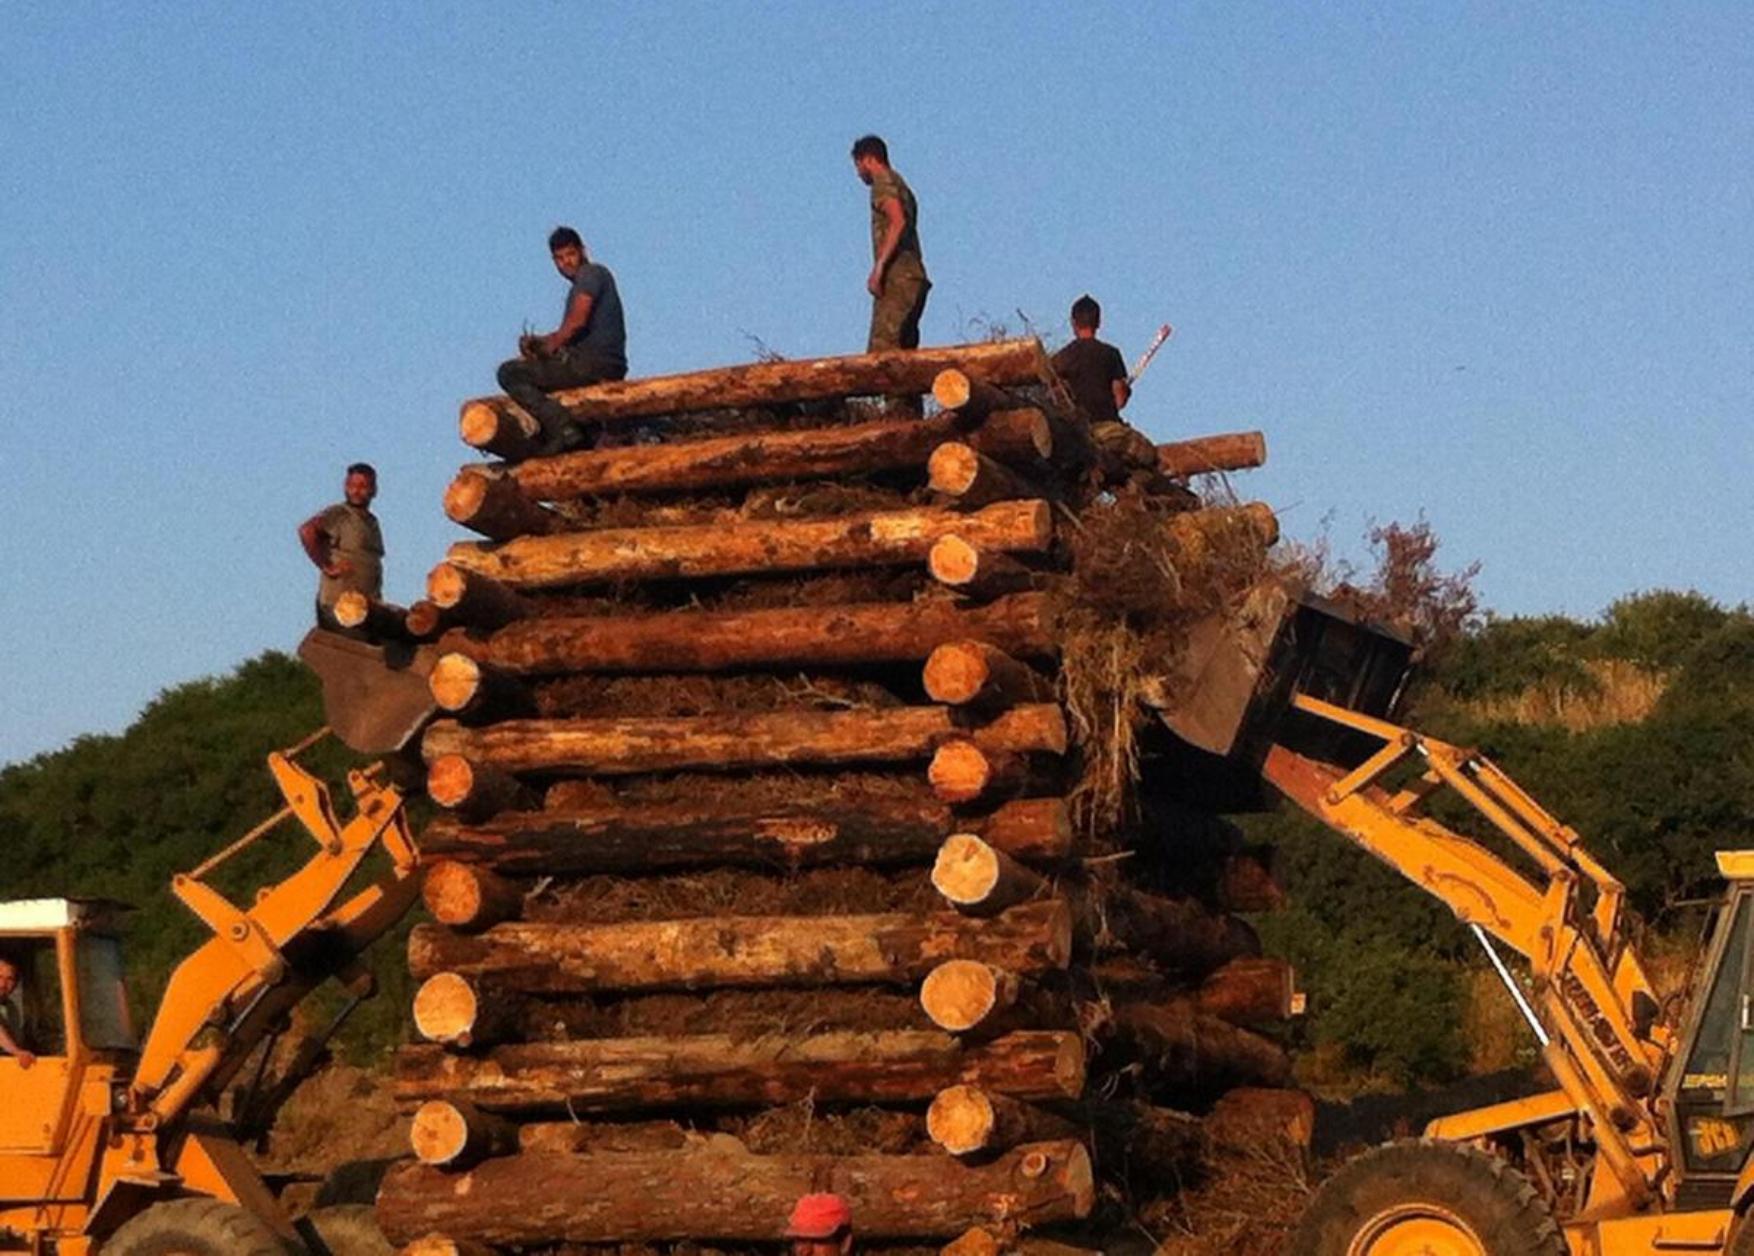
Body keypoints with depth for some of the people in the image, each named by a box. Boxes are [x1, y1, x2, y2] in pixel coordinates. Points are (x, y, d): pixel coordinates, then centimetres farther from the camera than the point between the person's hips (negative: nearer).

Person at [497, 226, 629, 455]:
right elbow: (568, 334, 23)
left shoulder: (592, 273, -4)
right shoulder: (579, 287, 25)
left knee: (510, 373, -15)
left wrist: (548, 348, -6)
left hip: (598, 362, -11)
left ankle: (563, 429, -28)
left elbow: (577, 322, -17)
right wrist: (538, 342, 6)